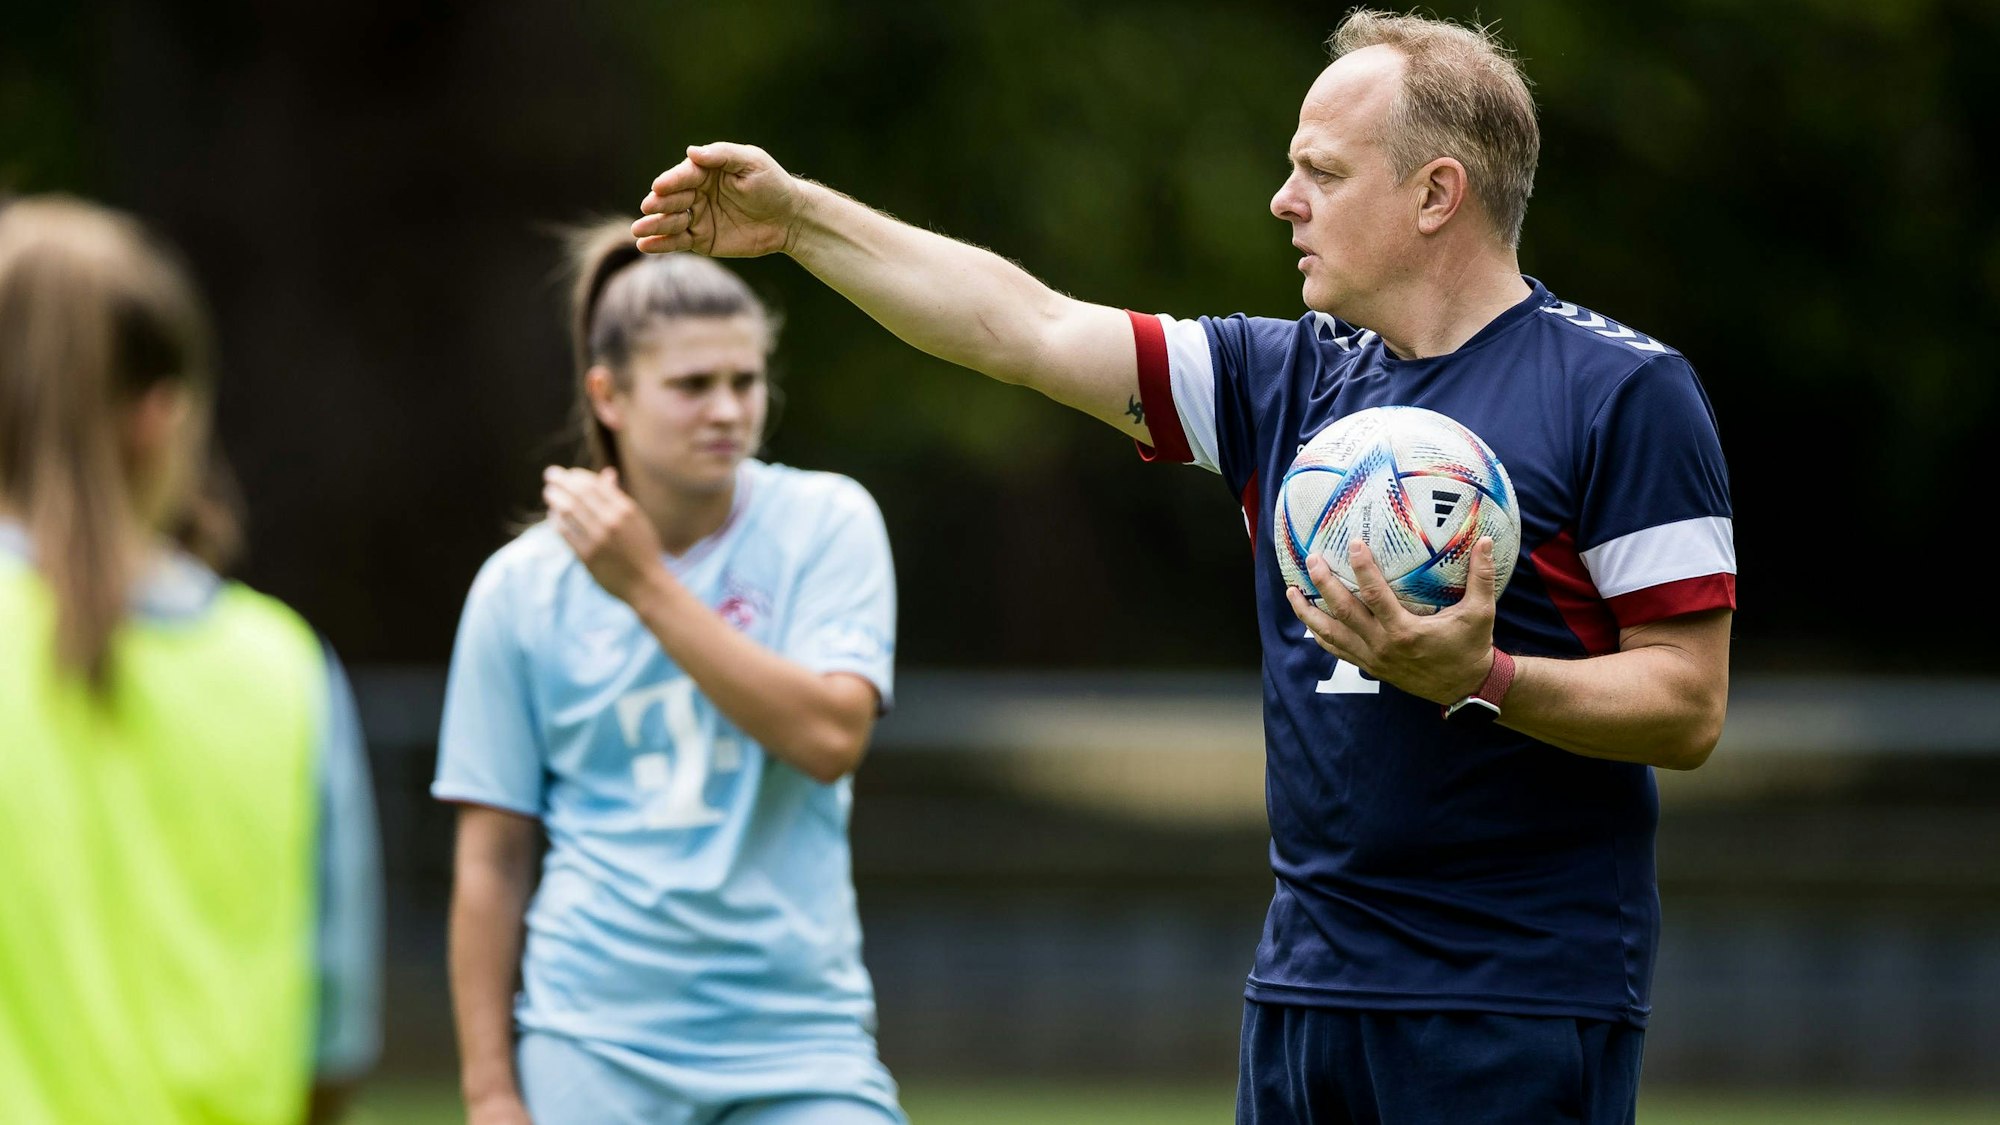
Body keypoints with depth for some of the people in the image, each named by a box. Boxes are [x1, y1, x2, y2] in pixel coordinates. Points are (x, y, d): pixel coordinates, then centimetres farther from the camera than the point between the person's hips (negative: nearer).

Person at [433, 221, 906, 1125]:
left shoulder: (826, 524, 0)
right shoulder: (522, 588, 1)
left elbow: (830, 736, -15)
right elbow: (491, 858, 4)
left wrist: (647, 585, -16)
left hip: (799, 1040, 0)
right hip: (594, 1049, 0)